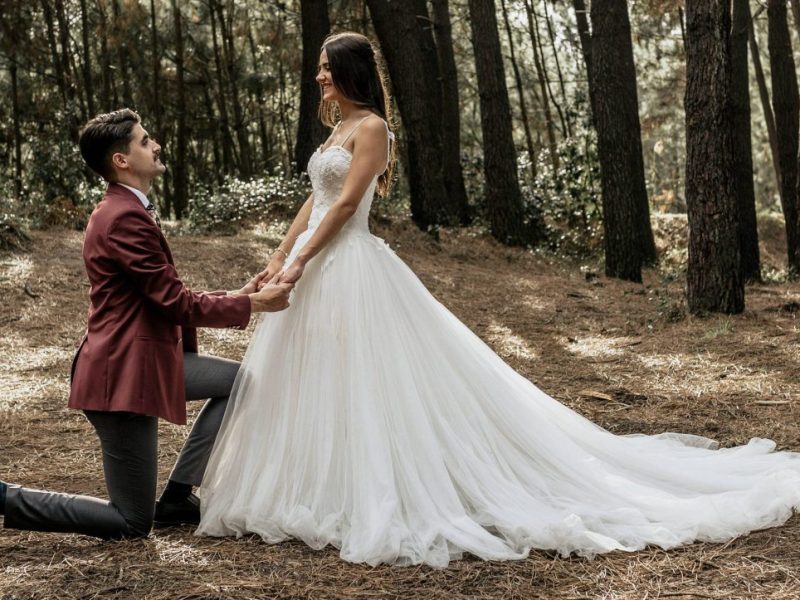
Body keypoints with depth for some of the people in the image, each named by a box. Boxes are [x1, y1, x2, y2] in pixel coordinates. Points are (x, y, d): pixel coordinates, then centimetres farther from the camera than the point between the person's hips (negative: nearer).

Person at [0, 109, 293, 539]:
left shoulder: (126, 211, 13)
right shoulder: (124, 219, -21)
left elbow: (169, 298, 16)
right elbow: (177, 303, -19)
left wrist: (237, 296, 8)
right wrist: (252, 304, -9)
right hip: (123, 375, -10)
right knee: (132, 525, -1)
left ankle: (176, 497, 17)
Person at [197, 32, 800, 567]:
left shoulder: (371, 128, -11)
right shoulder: (340, 128, 17)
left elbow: (345, 203, -17)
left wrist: (300, 262, -18)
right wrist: (279, 258, 10)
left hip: (349, 269, -10)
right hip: (318, 267, 10)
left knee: (366, 387, -7)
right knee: (314, 386, 11)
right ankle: (333, 491, 20)